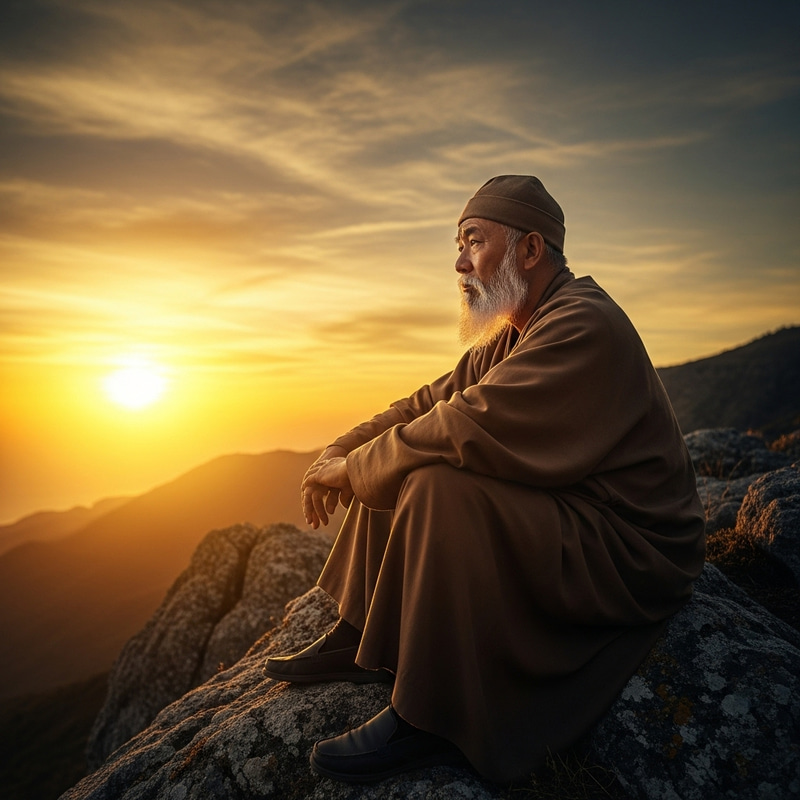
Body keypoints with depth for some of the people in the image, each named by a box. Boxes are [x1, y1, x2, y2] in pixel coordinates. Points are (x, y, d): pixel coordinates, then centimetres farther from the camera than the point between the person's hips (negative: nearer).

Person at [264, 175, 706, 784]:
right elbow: (431, 403, 8)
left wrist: (353, 468, -18)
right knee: (393, 465, 8)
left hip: (623, 550, -9)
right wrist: (340, 453, -4)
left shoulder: (584, 325, -22)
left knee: (437, 486, -32)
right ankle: (360, 639, 9)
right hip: (552, 510, 10)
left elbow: (465, 427, -31)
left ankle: (430, 722, -17)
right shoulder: (510, 333, 10)